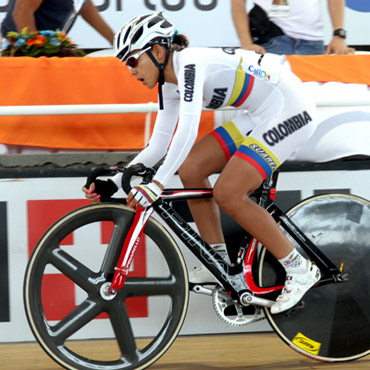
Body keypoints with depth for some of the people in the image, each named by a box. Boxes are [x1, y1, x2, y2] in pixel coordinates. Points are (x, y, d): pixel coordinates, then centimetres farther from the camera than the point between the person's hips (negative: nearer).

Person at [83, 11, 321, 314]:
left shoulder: (190, 63, -22)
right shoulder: (170, 85, 7)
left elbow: (187, 130, -34)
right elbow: (159, 146, 11)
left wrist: (157, 184, -40)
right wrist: (114, 182, 1)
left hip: (291, 111, -10)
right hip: (260, 116, 10)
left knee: (227, 193, -16)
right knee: (190, 168, 0)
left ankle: (299, 269, -5)